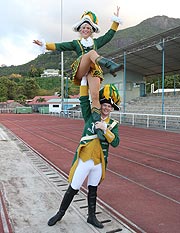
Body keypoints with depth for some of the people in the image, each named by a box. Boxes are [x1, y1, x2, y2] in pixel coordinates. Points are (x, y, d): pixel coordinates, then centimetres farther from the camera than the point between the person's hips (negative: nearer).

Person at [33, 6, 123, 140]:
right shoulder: (76, 43, 27)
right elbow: (60, 46, 19)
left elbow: (109, 35, 31)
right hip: (80, 71, -1)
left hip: (94, 71, 1)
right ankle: (110, 65, -58)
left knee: (95, 96, -21)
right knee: (91, 53, -30)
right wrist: (45, 45, 9)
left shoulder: (96, 42, 31)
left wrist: (116, 20, 29)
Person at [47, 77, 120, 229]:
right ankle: (60, 213, 28)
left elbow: (115, 143, -9)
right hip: (84, 159, -2)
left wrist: (105, 129, -21)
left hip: (99, 162, 2)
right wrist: (84, 80, -13)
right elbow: (84, 99, -9)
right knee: (73, 189, 7)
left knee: (93, 189, 18)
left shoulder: (113, 124, 2)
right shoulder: (90, 116, -1)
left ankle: (91, 217, 35)